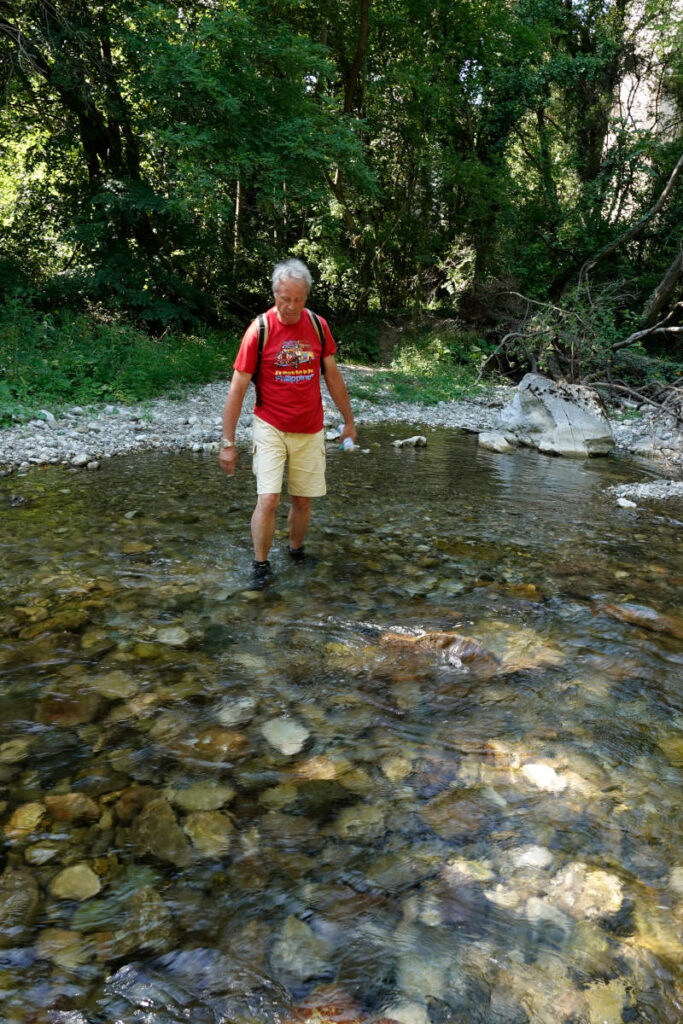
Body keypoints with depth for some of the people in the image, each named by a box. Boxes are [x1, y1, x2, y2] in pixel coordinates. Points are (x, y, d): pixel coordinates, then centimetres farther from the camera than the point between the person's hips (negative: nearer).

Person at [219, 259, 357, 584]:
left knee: (302, 499, 10)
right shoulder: (259, 330, -11)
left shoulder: (318, 325, -1)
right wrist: (228, 442, -9)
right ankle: (260, 564, 7)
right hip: (270, 428, -3)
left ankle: (296, 550, 34)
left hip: (310, 431, 3)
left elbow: (332, 375, 11)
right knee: (268, 499, -12)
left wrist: (348, 421, 15)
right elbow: (237, 389, -9)